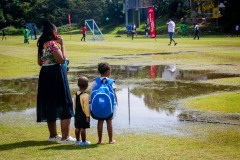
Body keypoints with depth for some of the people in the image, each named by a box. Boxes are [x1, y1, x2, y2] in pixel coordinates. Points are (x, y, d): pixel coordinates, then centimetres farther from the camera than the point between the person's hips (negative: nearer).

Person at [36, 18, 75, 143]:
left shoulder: (42, 44, 10)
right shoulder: (52, 44, -16)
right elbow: (62, 60, -19)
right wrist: (62, 44, -12)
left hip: (45, 75, 9)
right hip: (56, 75, -9)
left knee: (50, 105, 17)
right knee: (65, 105, -2)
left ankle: (53, 135, 27)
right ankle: (65, 137, -5)